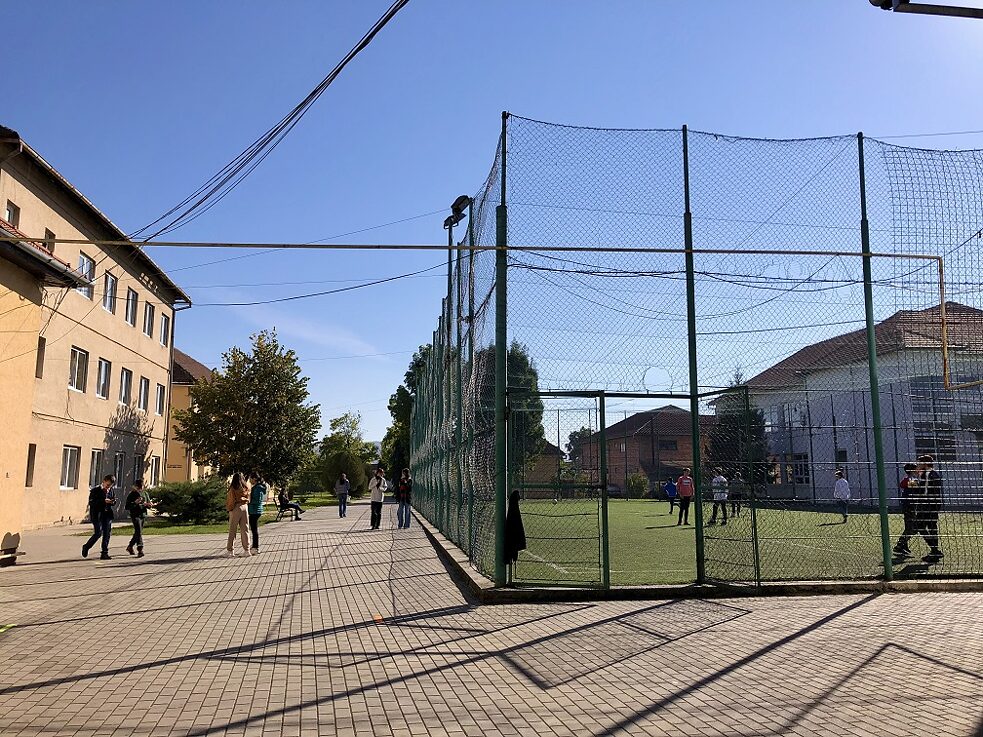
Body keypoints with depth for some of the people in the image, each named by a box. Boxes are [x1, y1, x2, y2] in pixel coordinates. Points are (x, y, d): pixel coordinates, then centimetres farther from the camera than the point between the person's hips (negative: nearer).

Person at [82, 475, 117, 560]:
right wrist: (103, 501, -22)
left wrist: (113, 501, -4)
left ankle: (105, 553, 6)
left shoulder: (110, 491, 10)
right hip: (97, 514, -5)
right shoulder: (95, 490, -6)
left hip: (107, 514, 5)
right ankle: (86, 547, 17)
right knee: (99, 533, -9)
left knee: (107, 533, 1)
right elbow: (91, 502, -14)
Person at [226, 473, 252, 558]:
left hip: (236, 509, -4)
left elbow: (230, 500, -7)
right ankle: (246, 550, 9)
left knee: (232, 531, 3)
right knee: (245, 530, 8)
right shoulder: (246, 488, 5)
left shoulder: (232, 489, -10)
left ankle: (229, 551, 5)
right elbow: (248, 499, 9)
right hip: (245, 507, 4)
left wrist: (229, 509, 7)